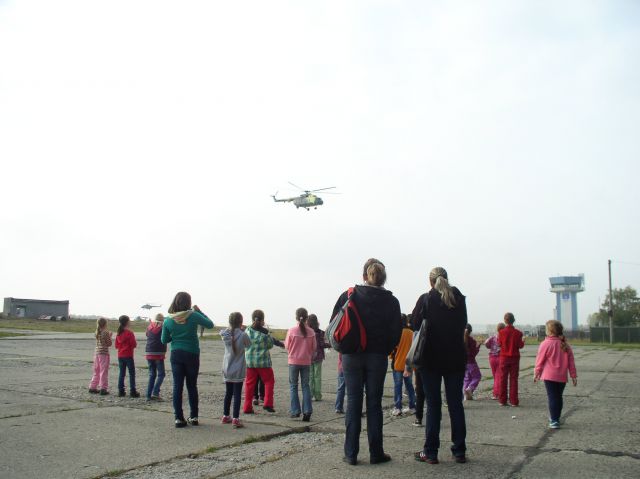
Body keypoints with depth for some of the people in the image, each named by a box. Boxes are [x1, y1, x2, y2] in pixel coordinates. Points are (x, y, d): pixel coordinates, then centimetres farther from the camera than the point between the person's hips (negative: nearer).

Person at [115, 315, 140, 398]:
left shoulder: (118, 333, 6)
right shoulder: (129, 333, -14)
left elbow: (116, 345, 11)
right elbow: (134, 344, -14)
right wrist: (134, 344, 6)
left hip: (120, 356, 6)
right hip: (128, 356, -6)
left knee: (122, 374, 11)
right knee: (132, 374, 1)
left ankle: (121, 391, 10)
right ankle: (132, 392, -1)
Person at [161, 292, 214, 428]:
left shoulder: (168, 321, -4)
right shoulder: (193, 316, -11)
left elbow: (164, 341, 5)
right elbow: (210, 324, 2)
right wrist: (199, 311, 8)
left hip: (176, 355, 1)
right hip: (192, 355, -1)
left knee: (177, 386, 5)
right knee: (192, 386, 11)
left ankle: (179, 418, 3)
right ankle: (193, 417, 17)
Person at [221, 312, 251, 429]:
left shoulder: (225, 335, -5)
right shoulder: (243, 335, -16)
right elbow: (249, 345, 1)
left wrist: (231, 327, 7)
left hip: (227, 370, 5)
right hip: (238, 370, -5)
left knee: (228, 393, 18)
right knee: (237, 394, 0)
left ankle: (225, 416, 28)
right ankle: (235, 419, -2)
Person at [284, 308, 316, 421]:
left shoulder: (291, 330, -13)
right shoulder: (311, 332, -7)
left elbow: (287, 346, -2)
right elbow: (314, 348, 1)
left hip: (293, 361, -2)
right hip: (306, 362, 2)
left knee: (293, 386, 11)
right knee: (305, 386, 11)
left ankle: (295, 411, 8)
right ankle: (307, 411, 4)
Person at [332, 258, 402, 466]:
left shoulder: (349, 295, -3)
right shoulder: (391, 301, -2)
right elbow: (396, 332, -2)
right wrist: (384, 351, 11)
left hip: (352, 356, 0)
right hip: (378, 357, 0)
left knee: (353, 402, 6)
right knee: (374, 403, 7)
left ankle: (351, 453, 9)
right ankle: (376, 453, 12)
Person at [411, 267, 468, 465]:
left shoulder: (426, 299, -8)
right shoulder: (459, 298, 2)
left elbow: (415, 324, -5)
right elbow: (463, 324, 13)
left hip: (431, 359, -3)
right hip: (456, 358, 3)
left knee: (433, 404, 3)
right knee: (456, 404, 9)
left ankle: (430, 452, 5)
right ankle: (459, 451, 13)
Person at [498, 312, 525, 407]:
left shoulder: (501, 332, -9)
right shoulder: (518, 332, -9)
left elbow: (499, 343, 2)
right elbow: (520, 345, -4)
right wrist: (523, 341, 15)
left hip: (504, 357, 0)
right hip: (515, 358, 0)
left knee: (503, 379, 7)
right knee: (513, 379, 4)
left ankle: (503, 400, 8)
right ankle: (514, 401, 2)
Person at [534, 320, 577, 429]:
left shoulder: (545, 344, -12)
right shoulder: (565, 345, 5)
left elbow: (540, 361, -7)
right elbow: (571, 362, 7)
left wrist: (536, 374, 4)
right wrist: (573, 376, 12)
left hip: (549, 376, -5)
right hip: (562, 377, 5)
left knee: (552, 398, -2)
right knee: (558, 397, 17)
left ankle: (554, 421, -5)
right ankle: (556, 418, 28)